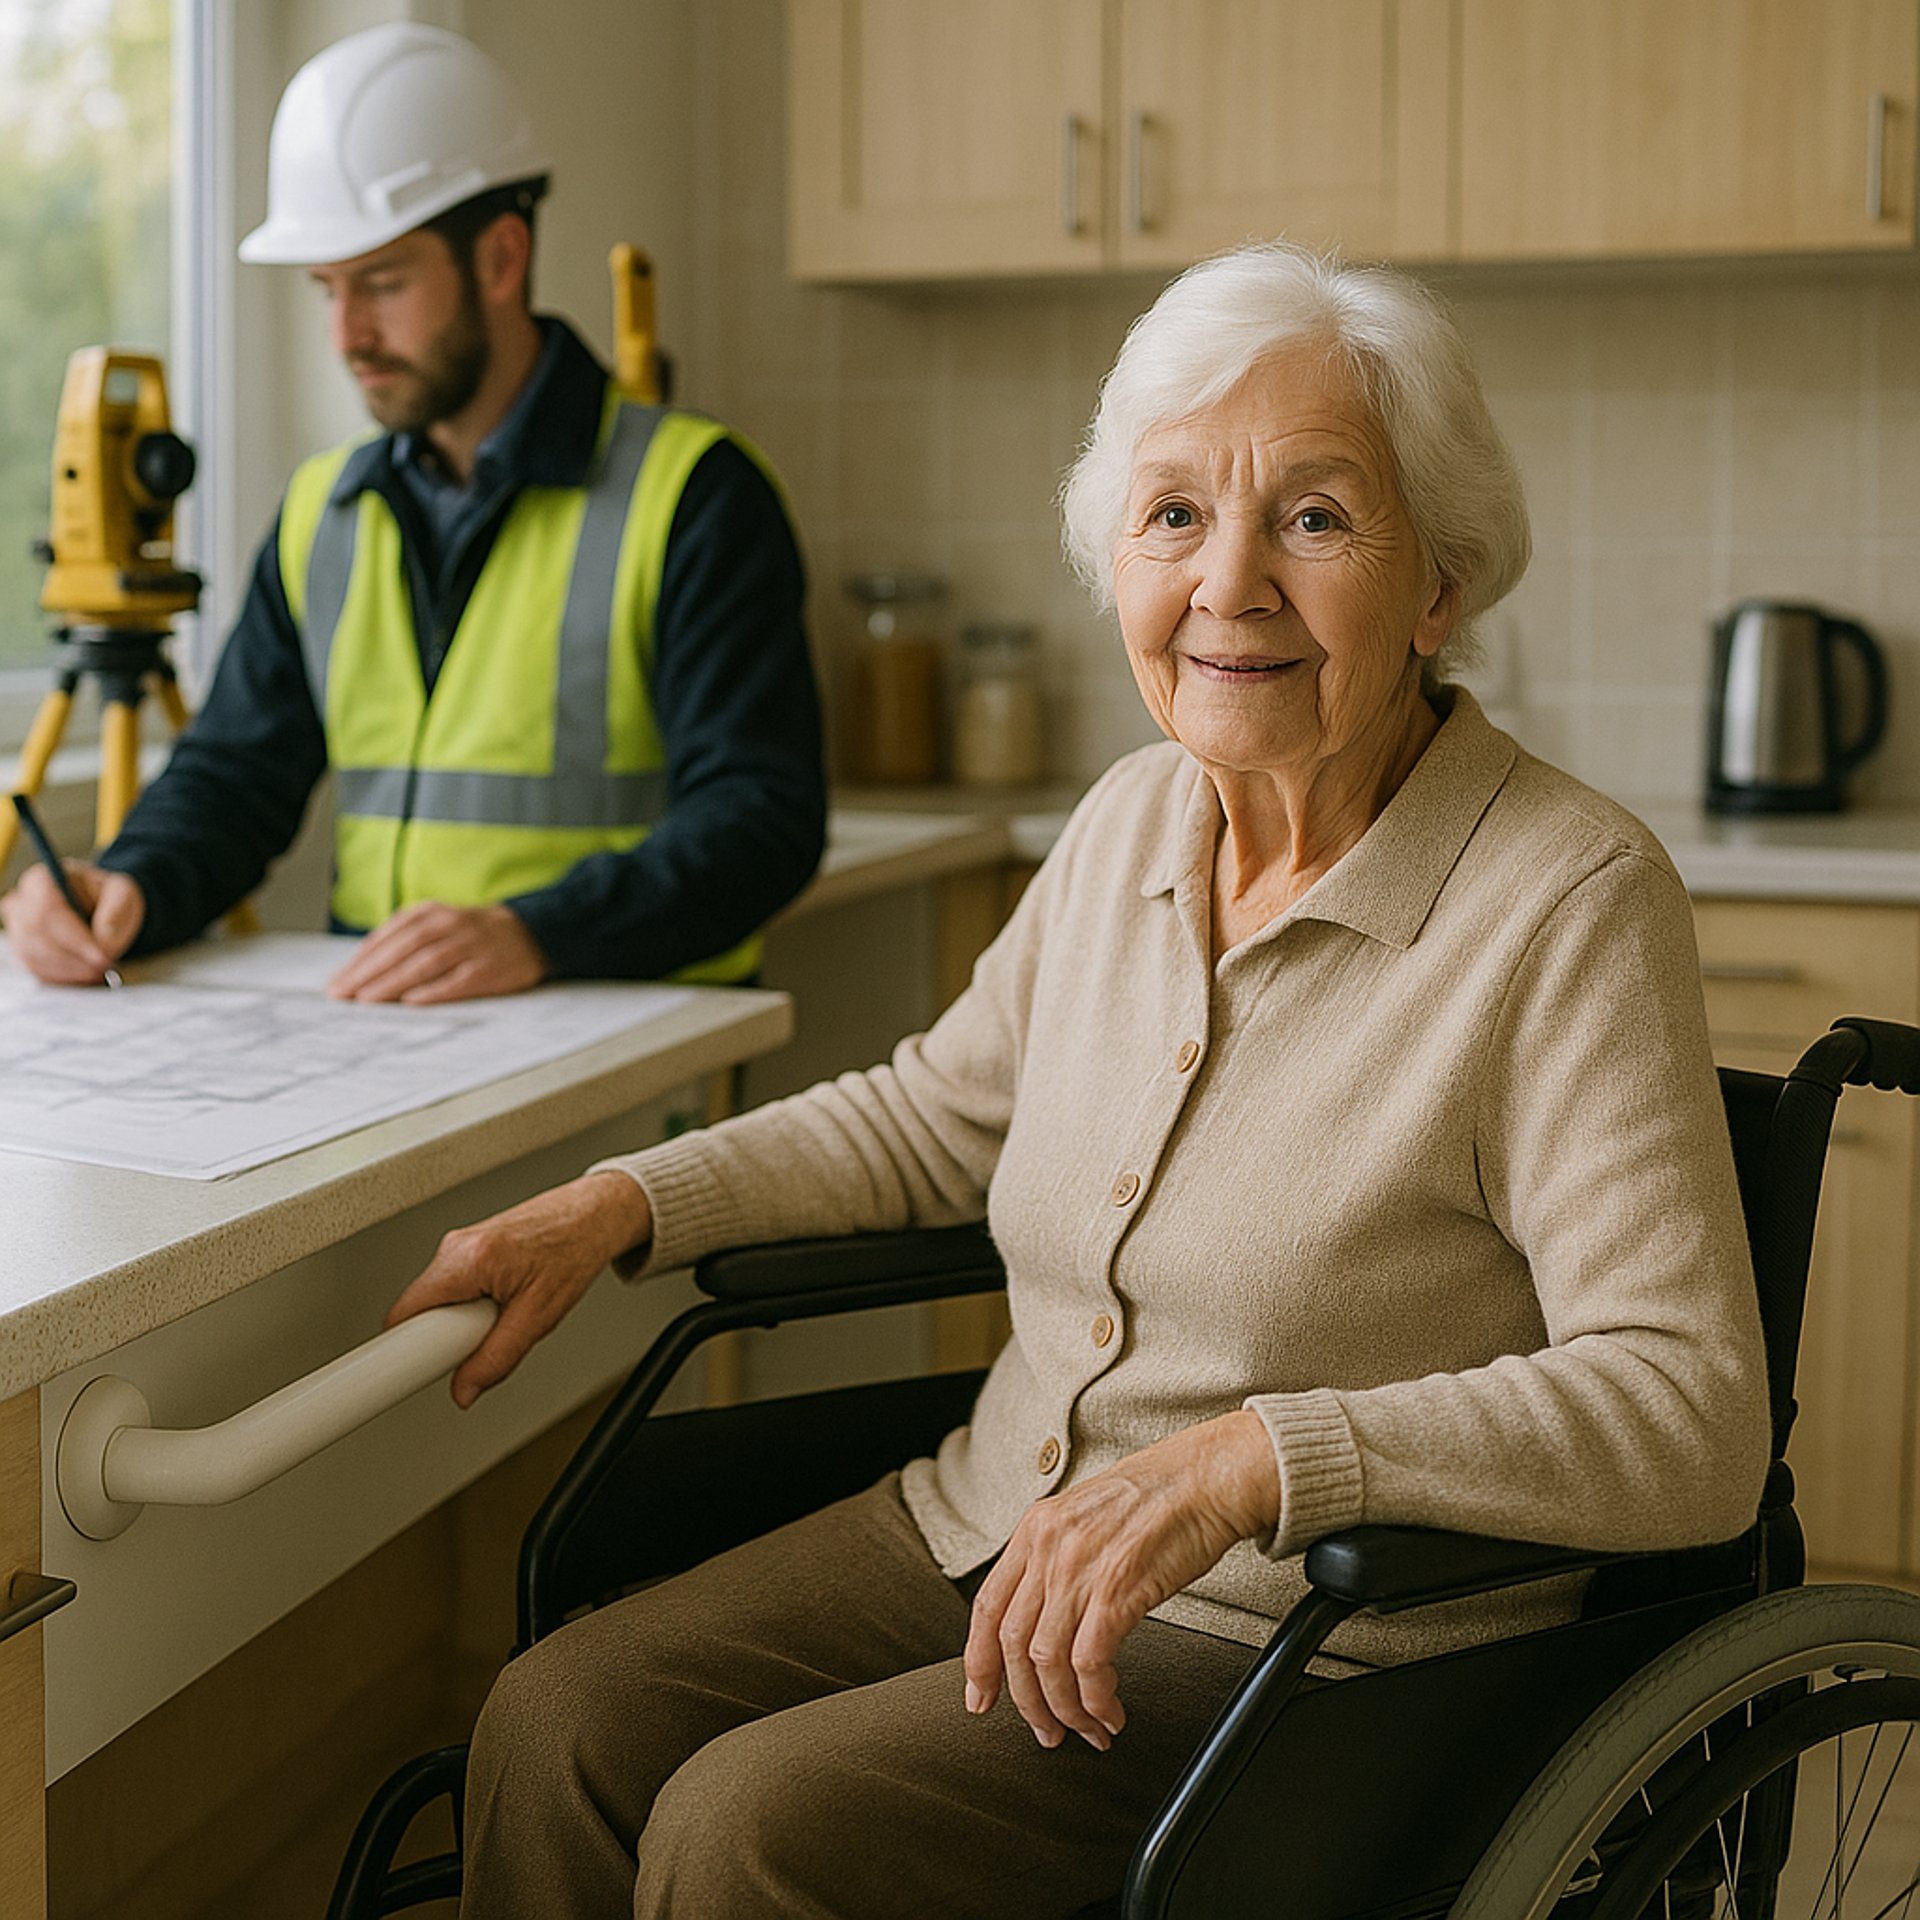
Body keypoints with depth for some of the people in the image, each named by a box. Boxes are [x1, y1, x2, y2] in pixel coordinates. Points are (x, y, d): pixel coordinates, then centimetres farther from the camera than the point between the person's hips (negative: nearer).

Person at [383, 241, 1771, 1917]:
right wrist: (618, 1207, 8)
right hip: (993, 1533, 7)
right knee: (559, 1728, -11)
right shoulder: (1133, 824, 5)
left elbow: (1692, 1416, -23)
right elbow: (933, 1115, 20)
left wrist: (1249, 1460, -34)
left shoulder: (1571, 907, -17)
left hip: (1320, 1645, -6)